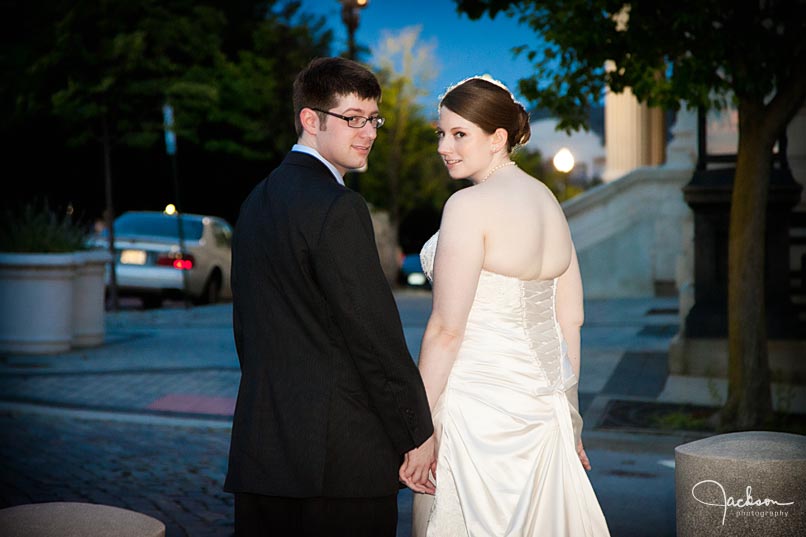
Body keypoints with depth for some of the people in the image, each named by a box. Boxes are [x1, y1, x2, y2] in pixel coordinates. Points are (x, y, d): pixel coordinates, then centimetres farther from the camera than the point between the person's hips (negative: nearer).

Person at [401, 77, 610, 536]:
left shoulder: (469, 206, -14)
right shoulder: (547, 200, 9)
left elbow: (447, 328, -17)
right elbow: (571, 318, 11)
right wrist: (567, 411, 18)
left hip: (479, 399, -8)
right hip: (543, 399, 8)